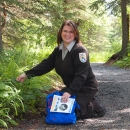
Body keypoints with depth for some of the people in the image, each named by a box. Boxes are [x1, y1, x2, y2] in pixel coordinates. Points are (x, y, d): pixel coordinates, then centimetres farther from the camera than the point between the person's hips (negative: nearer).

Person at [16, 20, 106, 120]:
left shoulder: (80, 50, -22)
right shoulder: (59, 50, 3)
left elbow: (81, 75, -28)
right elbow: (46, 64, -2)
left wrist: (70, 91, -39)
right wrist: (27, 74, -11)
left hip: (86, 88, -8)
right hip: (73, 86, 9)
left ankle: (96, 107, 5)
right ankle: (91, 101, 17)